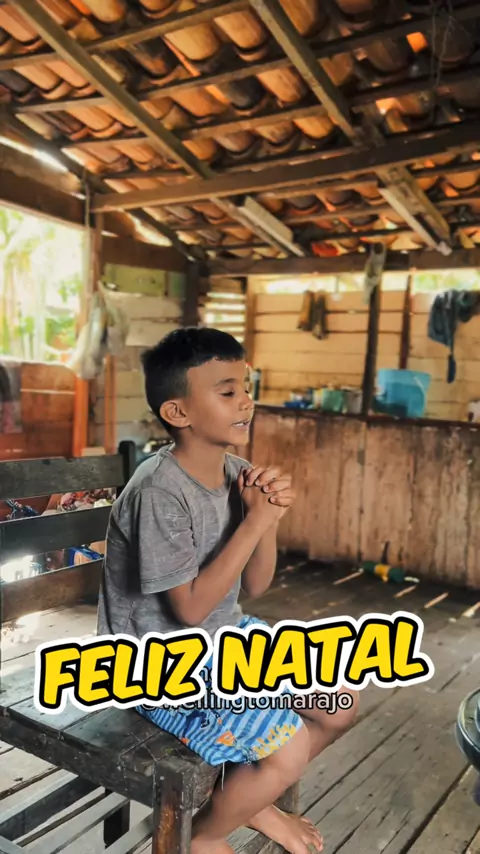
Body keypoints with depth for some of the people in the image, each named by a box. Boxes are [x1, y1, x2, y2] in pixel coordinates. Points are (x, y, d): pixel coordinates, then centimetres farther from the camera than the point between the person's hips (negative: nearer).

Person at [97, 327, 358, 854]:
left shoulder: (238, 473, -3)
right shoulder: (160, 493, -27)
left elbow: (254, 587, 0)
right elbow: (191, 608, -24)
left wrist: (269, 517, -18)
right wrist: (254, 521, -25)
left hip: (226, 633, 8)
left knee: (340, 705, 7)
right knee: (288, 750, -18)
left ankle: (254, 801, 32)